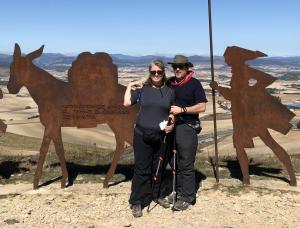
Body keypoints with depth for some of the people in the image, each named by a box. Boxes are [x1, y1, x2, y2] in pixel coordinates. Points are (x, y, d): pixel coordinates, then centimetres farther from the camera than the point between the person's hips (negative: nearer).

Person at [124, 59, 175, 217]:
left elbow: (172, 112, 11)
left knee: (159, 168, 14)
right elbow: (127, 103, -6)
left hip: (162, 136, 2)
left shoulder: (169, 92, 6)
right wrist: (129, 87, -2)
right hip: (142, 135, -2)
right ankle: (137, 202, 12)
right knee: (142, 169, 2)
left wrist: (172, 124, -6)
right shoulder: (142, 89, 2)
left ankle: (158, 195, 34)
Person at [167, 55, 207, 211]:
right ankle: (179, 192, 28)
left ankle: (188, 197, 8)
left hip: (187, 127, -6)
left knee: (186, 165, -3)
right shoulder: (169, 83, 9)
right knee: (175, 163, 13)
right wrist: (168, 113, 1)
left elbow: (202, 107, -10)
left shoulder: (194, 84, -5)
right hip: (172, 126, 6)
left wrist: (182, 109, -17)